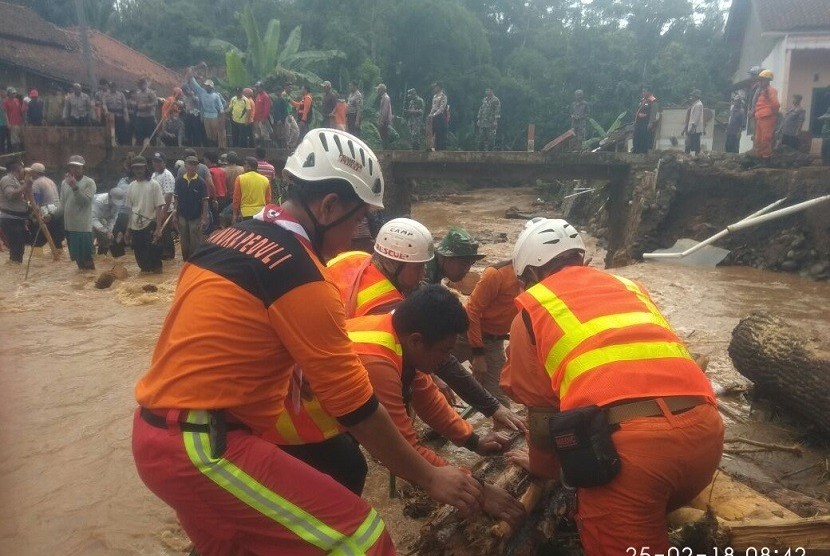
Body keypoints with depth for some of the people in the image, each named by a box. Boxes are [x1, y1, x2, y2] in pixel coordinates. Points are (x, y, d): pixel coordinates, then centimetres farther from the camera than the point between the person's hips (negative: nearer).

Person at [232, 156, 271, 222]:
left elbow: (236, 198, 0)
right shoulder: (265, 180, 5)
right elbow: (268, 200, 8)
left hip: (246, 214, -3)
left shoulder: (240, 178, -3)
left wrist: (235, 214, 8)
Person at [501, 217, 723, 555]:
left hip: (626, 440, -6)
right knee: (644, 522, 31)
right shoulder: (628, 286, 28)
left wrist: (541, 467, 34)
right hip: (705, 429, 7)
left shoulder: (532, 307, 13)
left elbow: (542, 415, 13)